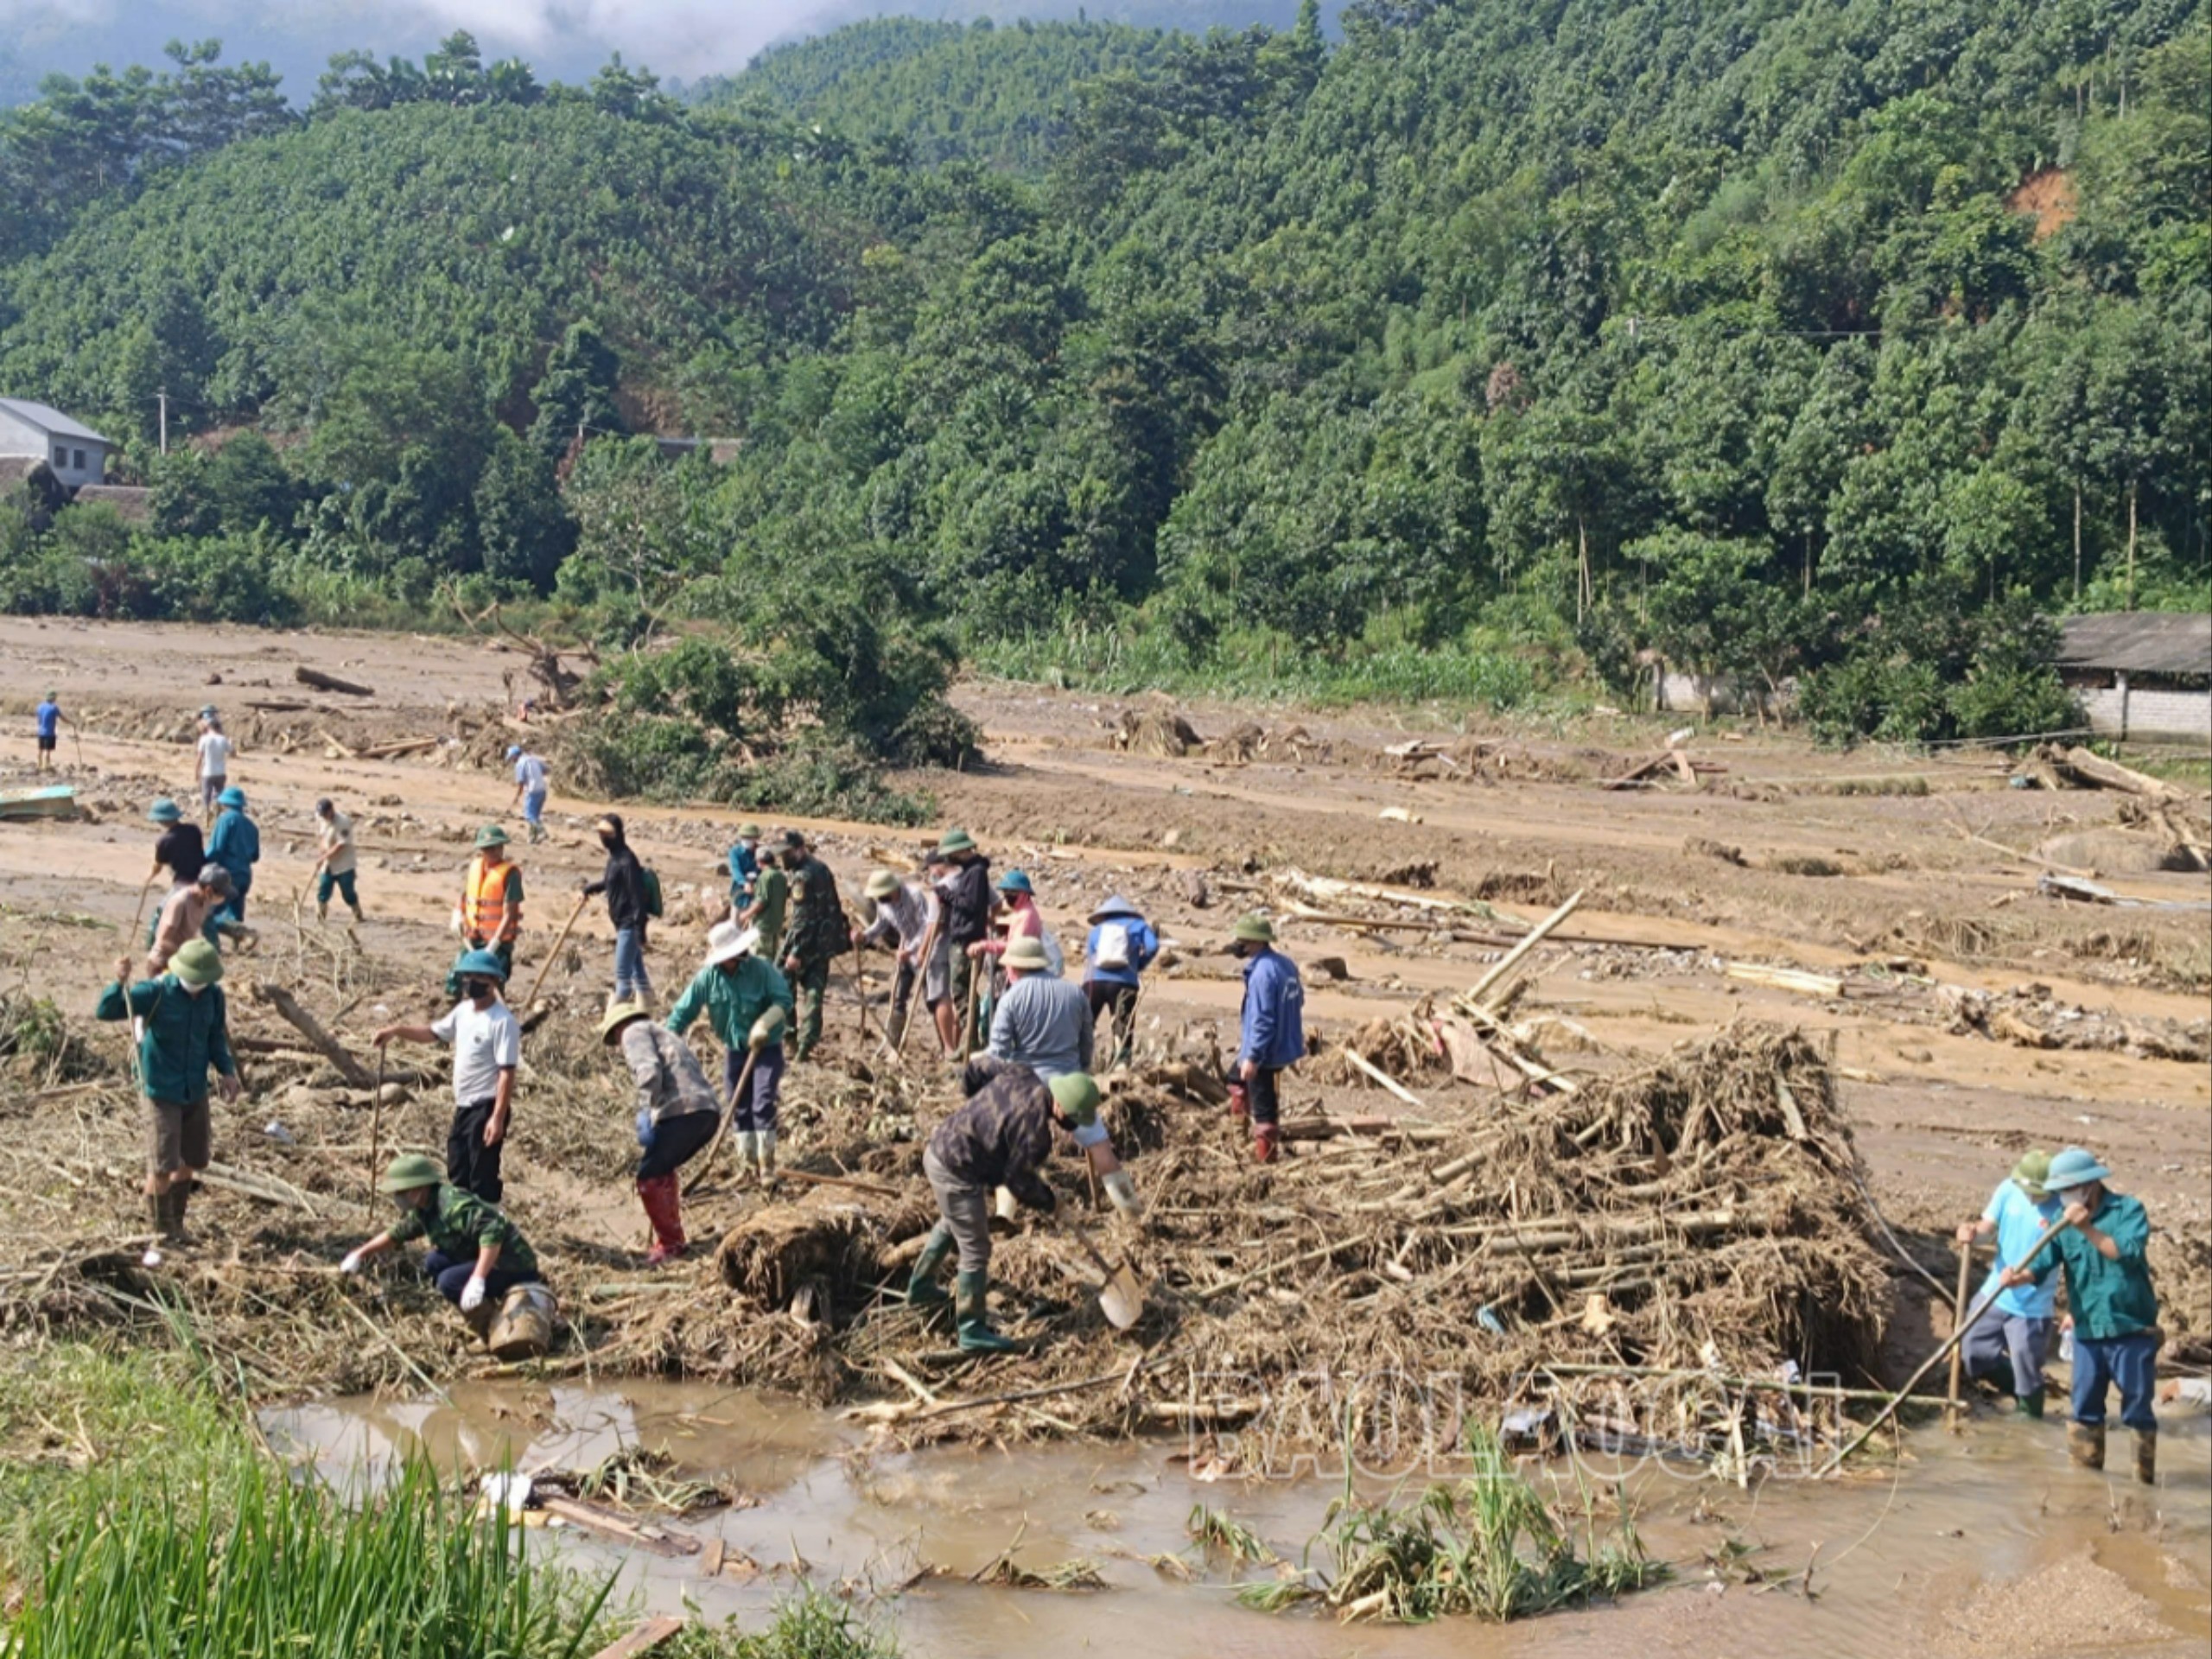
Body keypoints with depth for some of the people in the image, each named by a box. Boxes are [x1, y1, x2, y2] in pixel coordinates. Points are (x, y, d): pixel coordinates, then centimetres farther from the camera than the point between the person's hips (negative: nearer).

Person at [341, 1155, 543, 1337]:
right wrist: (360, 1254, 28)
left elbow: (493, 1232, -35)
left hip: (514, 1268, -10)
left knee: (449, 1282, -23)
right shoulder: (424, 1211, 8)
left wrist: (477, 1280, -39)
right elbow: (396, 1234, 27)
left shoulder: (452, 1204, -23)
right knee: (433, 1261, 8)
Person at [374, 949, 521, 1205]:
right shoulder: (463, 1010, 7)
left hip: (486, 1108, -9)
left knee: (483, 1176, -4)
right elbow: (434, 1033, 22)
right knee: (457, 1174, 19)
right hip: (463, 1106, 9)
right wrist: (397, 1031, 6)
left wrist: (498, 1117, -26)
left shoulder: (503, 1021, -19)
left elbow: (507, 1072, -22)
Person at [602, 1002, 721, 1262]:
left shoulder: (634, 1032, 11)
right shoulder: (663, 1033, 37)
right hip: (709, 1111, 9)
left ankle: (669, 1244, 3)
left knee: (649, 1178, 0)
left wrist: (646, 1113, -12)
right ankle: (675, 1239, 28)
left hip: (681, 1111, -9)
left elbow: (648, 1071, -10)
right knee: (662, 1171, 25)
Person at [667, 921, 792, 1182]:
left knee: (763, 1104, -10)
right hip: (734, 1049, 4)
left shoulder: (761, 970, -17)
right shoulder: (707, 977, -9)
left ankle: (767, 1162, -1)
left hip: (767, 1047, -4)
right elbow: (683, 1012, -6)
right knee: (739, 1107, 9)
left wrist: (764, 1023, -33)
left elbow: (783, 1000, -18)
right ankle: (746, 1161, 21)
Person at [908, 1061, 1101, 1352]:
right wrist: (1048, 1202, 0)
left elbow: (979, 1069, 11)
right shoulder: (1033, 1129, -28)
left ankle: (920, 1286, 52)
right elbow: (1018, 1180, -17)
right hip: (955, 1173, -10)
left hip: (939, 1149, 10)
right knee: (976, 1250, -2)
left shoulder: (1022, 1077, -6)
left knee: (950, 1225, 33)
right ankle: (972, 1331, 6)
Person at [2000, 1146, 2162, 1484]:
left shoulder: (2128, 1209, -7)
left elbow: (2129, 1253, -22)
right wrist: (2018, 1275, -29)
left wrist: (2089, 1230, -28)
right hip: (2087, 1332, 4)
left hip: (2132, 1330, -4)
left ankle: (2144, 1481, 16)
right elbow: (2042, 1264, -8)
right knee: (2085, 1409, 11)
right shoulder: (2064, 1221, 4)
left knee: (2137, 1409, 5)